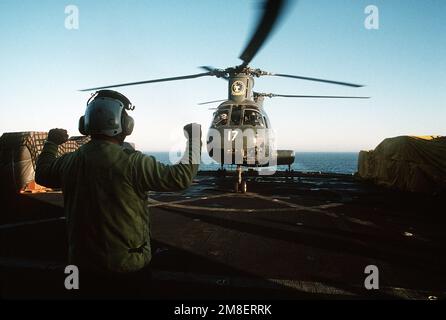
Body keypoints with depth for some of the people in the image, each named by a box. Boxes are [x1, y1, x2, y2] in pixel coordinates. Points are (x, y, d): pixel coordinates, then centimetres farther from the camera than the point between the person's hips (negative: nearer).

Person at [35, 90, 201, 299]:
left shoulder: (69, 162, -6)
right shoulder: (132, 163, -23)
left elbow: (42, 174, 15)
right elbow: (181, 177, -19)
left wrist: (51, 143, 32)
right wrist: (194, 138, -5)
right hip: (127, 268, -4)